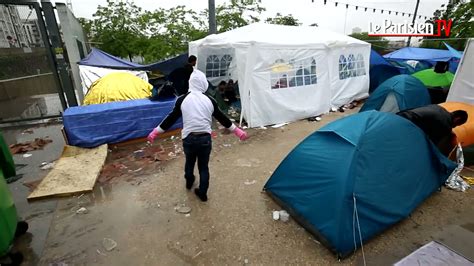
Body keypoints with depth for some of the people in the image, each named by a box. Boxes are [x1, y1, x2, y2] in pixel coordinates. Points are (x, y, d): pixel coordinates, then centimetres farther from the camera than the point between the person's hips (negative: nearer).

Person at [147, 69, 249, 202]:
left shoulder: (182, 99, -6)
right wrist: (238, 131, 15)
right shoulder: (209, 100, -3)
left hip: (189, 139, 0)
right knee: (204, 166, 17)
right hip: (205, 139, 0)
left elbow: (171, 118, -2)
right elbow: (222, 118, 4)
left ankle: (189, 182, 51)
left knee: (189, 161, 27)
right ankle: (202, 193, 28)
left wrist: (156, 132, 11)